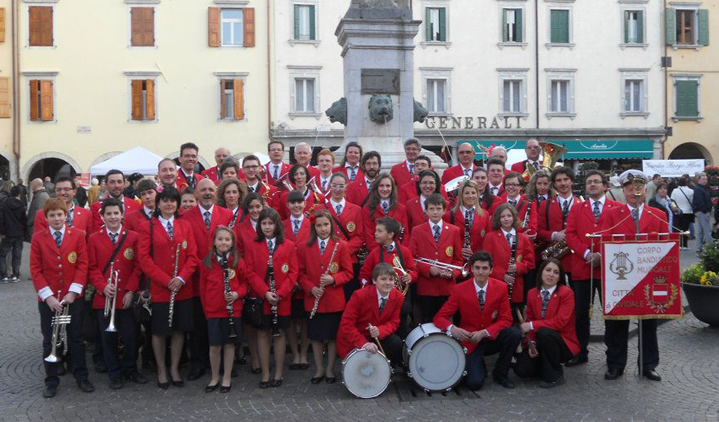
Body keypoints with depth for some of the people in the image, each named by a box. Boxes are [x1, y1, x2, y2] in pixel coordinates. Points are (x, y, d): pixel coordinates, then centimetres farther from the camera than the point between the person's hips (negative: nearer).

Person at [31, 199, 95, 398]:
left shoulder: (78, 235, 0)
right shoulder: (38, 238, 0)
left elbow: (82, 265, -4)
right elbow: (35, 269, -3)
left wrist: (73, 292, -12)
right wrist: (48, 296, -12)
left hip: (73, 297, 0)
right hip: (48, 298, 0)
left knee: (76, 338, 8)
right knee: (50, 341, 8)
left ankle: (81, 377, 19)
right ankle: (51, 381, 18)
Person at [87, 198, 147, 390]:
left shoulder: (133, 237, 2)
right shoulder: (94, 239, 4)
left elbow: (137, 266, 0)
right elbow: (93, 268, 2)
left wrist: (131, 290, -8)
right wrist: (103, 286, -13)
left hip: (127, 296, 0)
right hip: (103, 297, 1)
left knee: (130, 335, 2)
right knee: (108, 336, 6)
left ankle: (131, 369, 22)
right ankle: (115, 374, 19)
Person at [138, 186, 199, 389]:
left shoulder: (185, 226, 8)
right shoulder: (147, 227, -1)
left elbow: (192, 256, 3)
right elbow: (144, 258, -7)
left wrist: (182, 278, -12)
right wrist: (166, 280, -14)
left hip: (183, 289, 3)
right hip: (159, 289, -2)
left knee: (179, 329, 8)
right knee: (159, 331, 6)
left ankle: (175, 369, 22)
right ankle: (161, 370, 21)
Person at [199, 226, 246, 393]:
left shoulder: (238, 262, -3)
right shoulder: (206, 263, -1)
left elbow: (244, 283, 6)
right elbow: (203, 288, 5)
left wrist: (237, 294, -14)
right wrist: (206, 309, 4)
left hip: (233, 310, 0)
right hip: (213, 311, 0)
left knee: (229, 344, 8)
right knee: (214, 346, 5)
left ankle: (227, 378, 22)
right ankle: (215, 378, 24)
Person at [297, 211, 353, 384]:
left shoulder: (341, 246, -2)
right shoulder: (303, 247, 2)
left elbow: (348, 272, -1)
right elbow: (301, 273, 4)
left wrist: (333, 279, -17)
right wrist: (311, 288, -11)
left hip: (334, 300, -1)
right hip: (313, 299, 1)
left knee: (333, 335, 7)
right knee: (316, 336, 9)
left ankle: (330, 369, 22)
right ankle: (319, 369, 23)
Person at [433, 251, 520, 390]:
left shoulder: (501, 287, -7)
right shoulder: (460, 290, -11)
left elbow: (506, 319, -6)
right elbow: (439, 317, -11)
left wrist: (484, 332, -22)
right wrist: (452, 328, -34)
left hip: (492, 338, 3)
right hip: (470, 342, -2)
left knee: (514, 333, -27)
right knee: (474, 383, -22)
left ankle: (500, 373, -4)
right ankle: (479, 366, 16)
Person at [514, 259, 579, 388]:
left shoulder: (566, 293, -14)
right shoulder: (532, 293, 1)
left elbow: (560, 322, -23)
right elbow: (530, 321, 5)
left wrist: (532, 325, -27)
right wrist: (531, 343, -12)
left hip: (564, 343, -4)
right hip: (541, 344, 4)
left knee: (543, 332, -36)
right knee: (521, 369, -18)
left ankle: (555, 375, -15)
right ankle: (547, 367, 16)